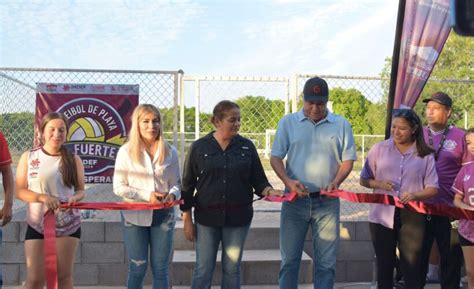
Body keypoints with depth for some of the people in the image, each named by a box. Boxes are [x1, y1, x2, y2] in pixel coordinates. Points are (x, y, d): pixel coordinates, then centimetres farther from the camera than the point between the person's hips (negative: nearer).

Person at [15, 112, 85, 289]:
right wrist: (43, 197, -20)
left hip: (68, 225, 1)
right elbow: (20, 191, -3)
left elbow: (80, 190, 7)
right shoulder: (28, 157, -1)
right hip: (37, 225, -1)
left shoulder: (73, 160, 2)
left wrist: (75, 198, -16)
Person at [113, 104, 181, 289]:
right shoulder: (126, 151, -3)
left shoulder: (170, 152, 3)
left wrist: (173, 194, -15)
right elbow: (119, 187, -5)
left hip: (163, 215, 2)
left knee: (161, 269, 7)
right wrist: (147, 195, -17)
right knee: (138, 268, 5)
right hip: (135, 215, -2)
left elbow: (177, 183, 8)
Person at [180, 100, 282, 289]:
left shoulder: (246, 146, 3)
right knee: (203, 271, 3)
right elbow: (188, 185, 3)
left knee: (232, 270, 10)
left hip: (238, 217, 1)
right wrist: (187, 220, 1)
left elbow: (258, 180, 6)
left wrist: (270, 191, -16)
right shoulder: (199, 147, -1)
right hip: (207, 217, -1)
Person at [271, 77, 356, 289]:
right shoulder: (288, 123, 4)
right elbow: (275, 157, 3)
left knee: (326, 261, 6)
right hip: (295, 200, 0)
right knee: (289, 259, 5)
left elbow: (348, 159, 6)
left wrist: (336, 182, -12)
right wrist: (288, 181, -14)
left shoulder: (341, 125, 5)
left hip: (327, 202, 0)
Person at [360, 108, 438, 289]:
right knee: (384, 264, 11)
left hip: (411, 217, -1)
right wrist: (378, 184, -14)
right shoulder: (379, 149, 2)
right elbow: (364, 180, 7)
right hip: (382, 215, 1)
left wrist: (415, 195, -19)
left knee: (412, 266, 3)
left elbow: (433, 188, 0)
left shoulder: (425, 155, 1)